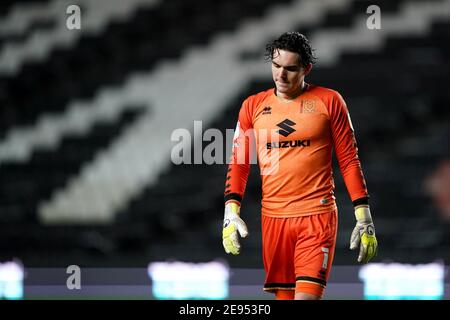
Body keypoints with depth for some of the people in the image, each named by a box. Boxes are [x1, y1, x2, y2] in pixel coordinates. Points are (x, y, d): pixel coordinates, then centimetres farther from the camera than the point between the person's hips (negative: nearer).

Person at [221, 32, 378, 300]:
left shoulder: (329, 101, 2)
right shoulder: (253, 106, 9)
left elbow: (349, 161, 4)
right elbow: (238, 163, 11)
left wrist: (364, 218, -1)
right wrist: (231, 212, -1)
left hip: (318, 217, -3)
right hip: (273, 218, 3)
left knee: (307, 295, -16)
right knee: (284, 295, 5)